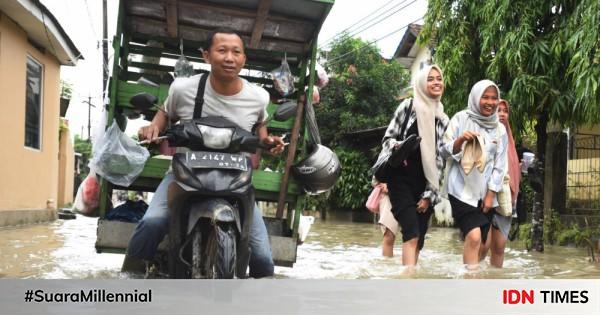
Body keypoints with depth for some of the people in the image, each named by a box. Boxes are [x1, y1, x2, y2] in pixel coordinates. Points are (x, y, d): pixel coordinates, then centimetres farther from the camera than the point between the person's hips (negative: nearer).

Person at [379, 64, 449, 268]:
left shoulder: (443, 120, 9)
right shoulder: (408, 106, 1)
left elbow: (439, 159, 8)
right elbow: (388, 138, 2)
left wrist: (430, 193, 3)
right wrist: (397, 147, -22)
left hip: (424, 185, 4)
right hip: (401, 179, -4)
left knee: (419, 239, 2)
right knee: (412, 235, -18)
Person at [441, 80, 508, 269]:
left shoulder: (499, 129, 7)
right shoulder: (461, 118, -2)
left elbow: (500, 164, 5)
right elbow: (445, 151, -3)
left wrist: (491, 194, -2)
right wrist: (460, 140, -22)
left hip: (486, 192, 4)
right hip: (462, 189, -4)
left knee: (481, 243, 7)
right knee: (474, 237, -19)